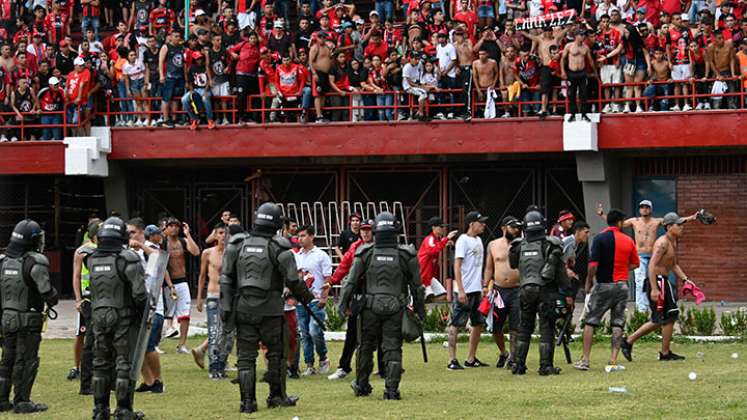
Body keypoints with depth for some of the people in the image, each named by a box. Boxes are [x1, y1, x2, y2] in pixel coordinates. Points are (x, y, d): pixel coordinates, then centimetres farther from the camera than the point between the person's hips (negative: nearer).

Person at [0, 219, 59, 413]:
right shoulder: (35, 262, -16)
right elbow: (47, 291, -17)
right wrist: (52, 301, 3)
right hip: (28, 319, -6)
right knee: (26, 361, 1)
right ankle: (22, 402, 2)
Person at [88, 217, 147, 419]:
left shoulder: (93, 260, 3)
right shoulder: (128, 258, -14)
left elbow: (93, 289, 12)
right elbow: (139, 292, -16)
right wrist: (145, 314, -2)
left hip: (99, 317, 5)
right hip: (123, 318, -5)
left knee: (101, 364, 14)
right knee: (125, 364, 1)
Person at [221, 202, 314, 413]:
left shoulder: (239, 245, 3)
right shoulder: (278, 248, -8)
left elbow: (226, 277, 3)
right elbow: (293, 280, -7)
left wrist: (226, 306, 7)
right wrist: (306, 297, 11)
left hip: (243, 307, 3)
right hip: (270, 309, -3)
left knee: (246, 356, 5)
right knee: (276, 352, 13)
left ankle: (247, 401, 2)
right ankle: (277, 396, 20)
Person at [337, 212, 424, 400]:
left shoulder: (365, 254, -4)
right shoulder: (406, 255, -3)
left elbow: (351, 282, -2)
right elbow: (416, 285, 4)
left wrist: (343, 305, 8)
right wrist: (419, 309, 14)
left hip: (370, 308, 1)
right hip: (395, 309, 0)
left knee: (366, 346, 15)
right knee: (393, 348, 2)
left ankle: (361, 385, 26)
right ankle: (392, 389, -5)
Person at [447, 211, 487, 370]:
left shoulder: (478, 240, 14)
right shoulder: (463, 240, -11)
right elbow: (457, 266, -16)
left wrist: (482, 287, 18)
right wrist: (461, 290, -21)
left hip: (476, 290, 9)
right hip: (465, 290, -9)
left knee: (478, 324, 12)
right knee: (456, 325, -6)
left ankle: (471, 359, 20)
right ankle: (452, 360, -5)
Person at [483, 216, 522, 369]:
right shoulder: (493, 245, 8)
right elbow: (489, 268, 15)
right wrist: (485, 286, 7)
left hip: (517, 290, -2)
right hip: (498, 289, 2)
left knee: (515, 328, -4)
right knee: (495, 327, 7)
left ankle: (512, 358, 4)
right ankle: (503, 353, 29)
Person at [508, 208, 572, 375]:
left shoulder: (520, 246, 1)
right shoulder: (550, 245, -7)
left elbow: (513, 264, 18)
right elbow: (560, 272, -6)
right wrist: (566, 294, -2)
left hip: (526, 291, 3)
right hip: (546, 291, -3)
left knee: (524, 328, 13)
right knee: (546, 329, 0)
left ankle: (518, 364, 13)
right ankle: (546, 366, -3)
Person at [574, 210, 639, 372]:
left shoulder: (600, 239, -8)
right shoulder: (628, 240, 4)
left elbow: (593, 264, -14)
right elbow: (635, 264, 14)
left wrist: (588, 283, -3)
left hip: (603, 285, -3)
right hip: (622, 285, 3)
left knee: (590, 322, 6)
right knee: (618, 324, 5)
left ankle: (584, 360, 3)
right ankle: (613, 362, -1)